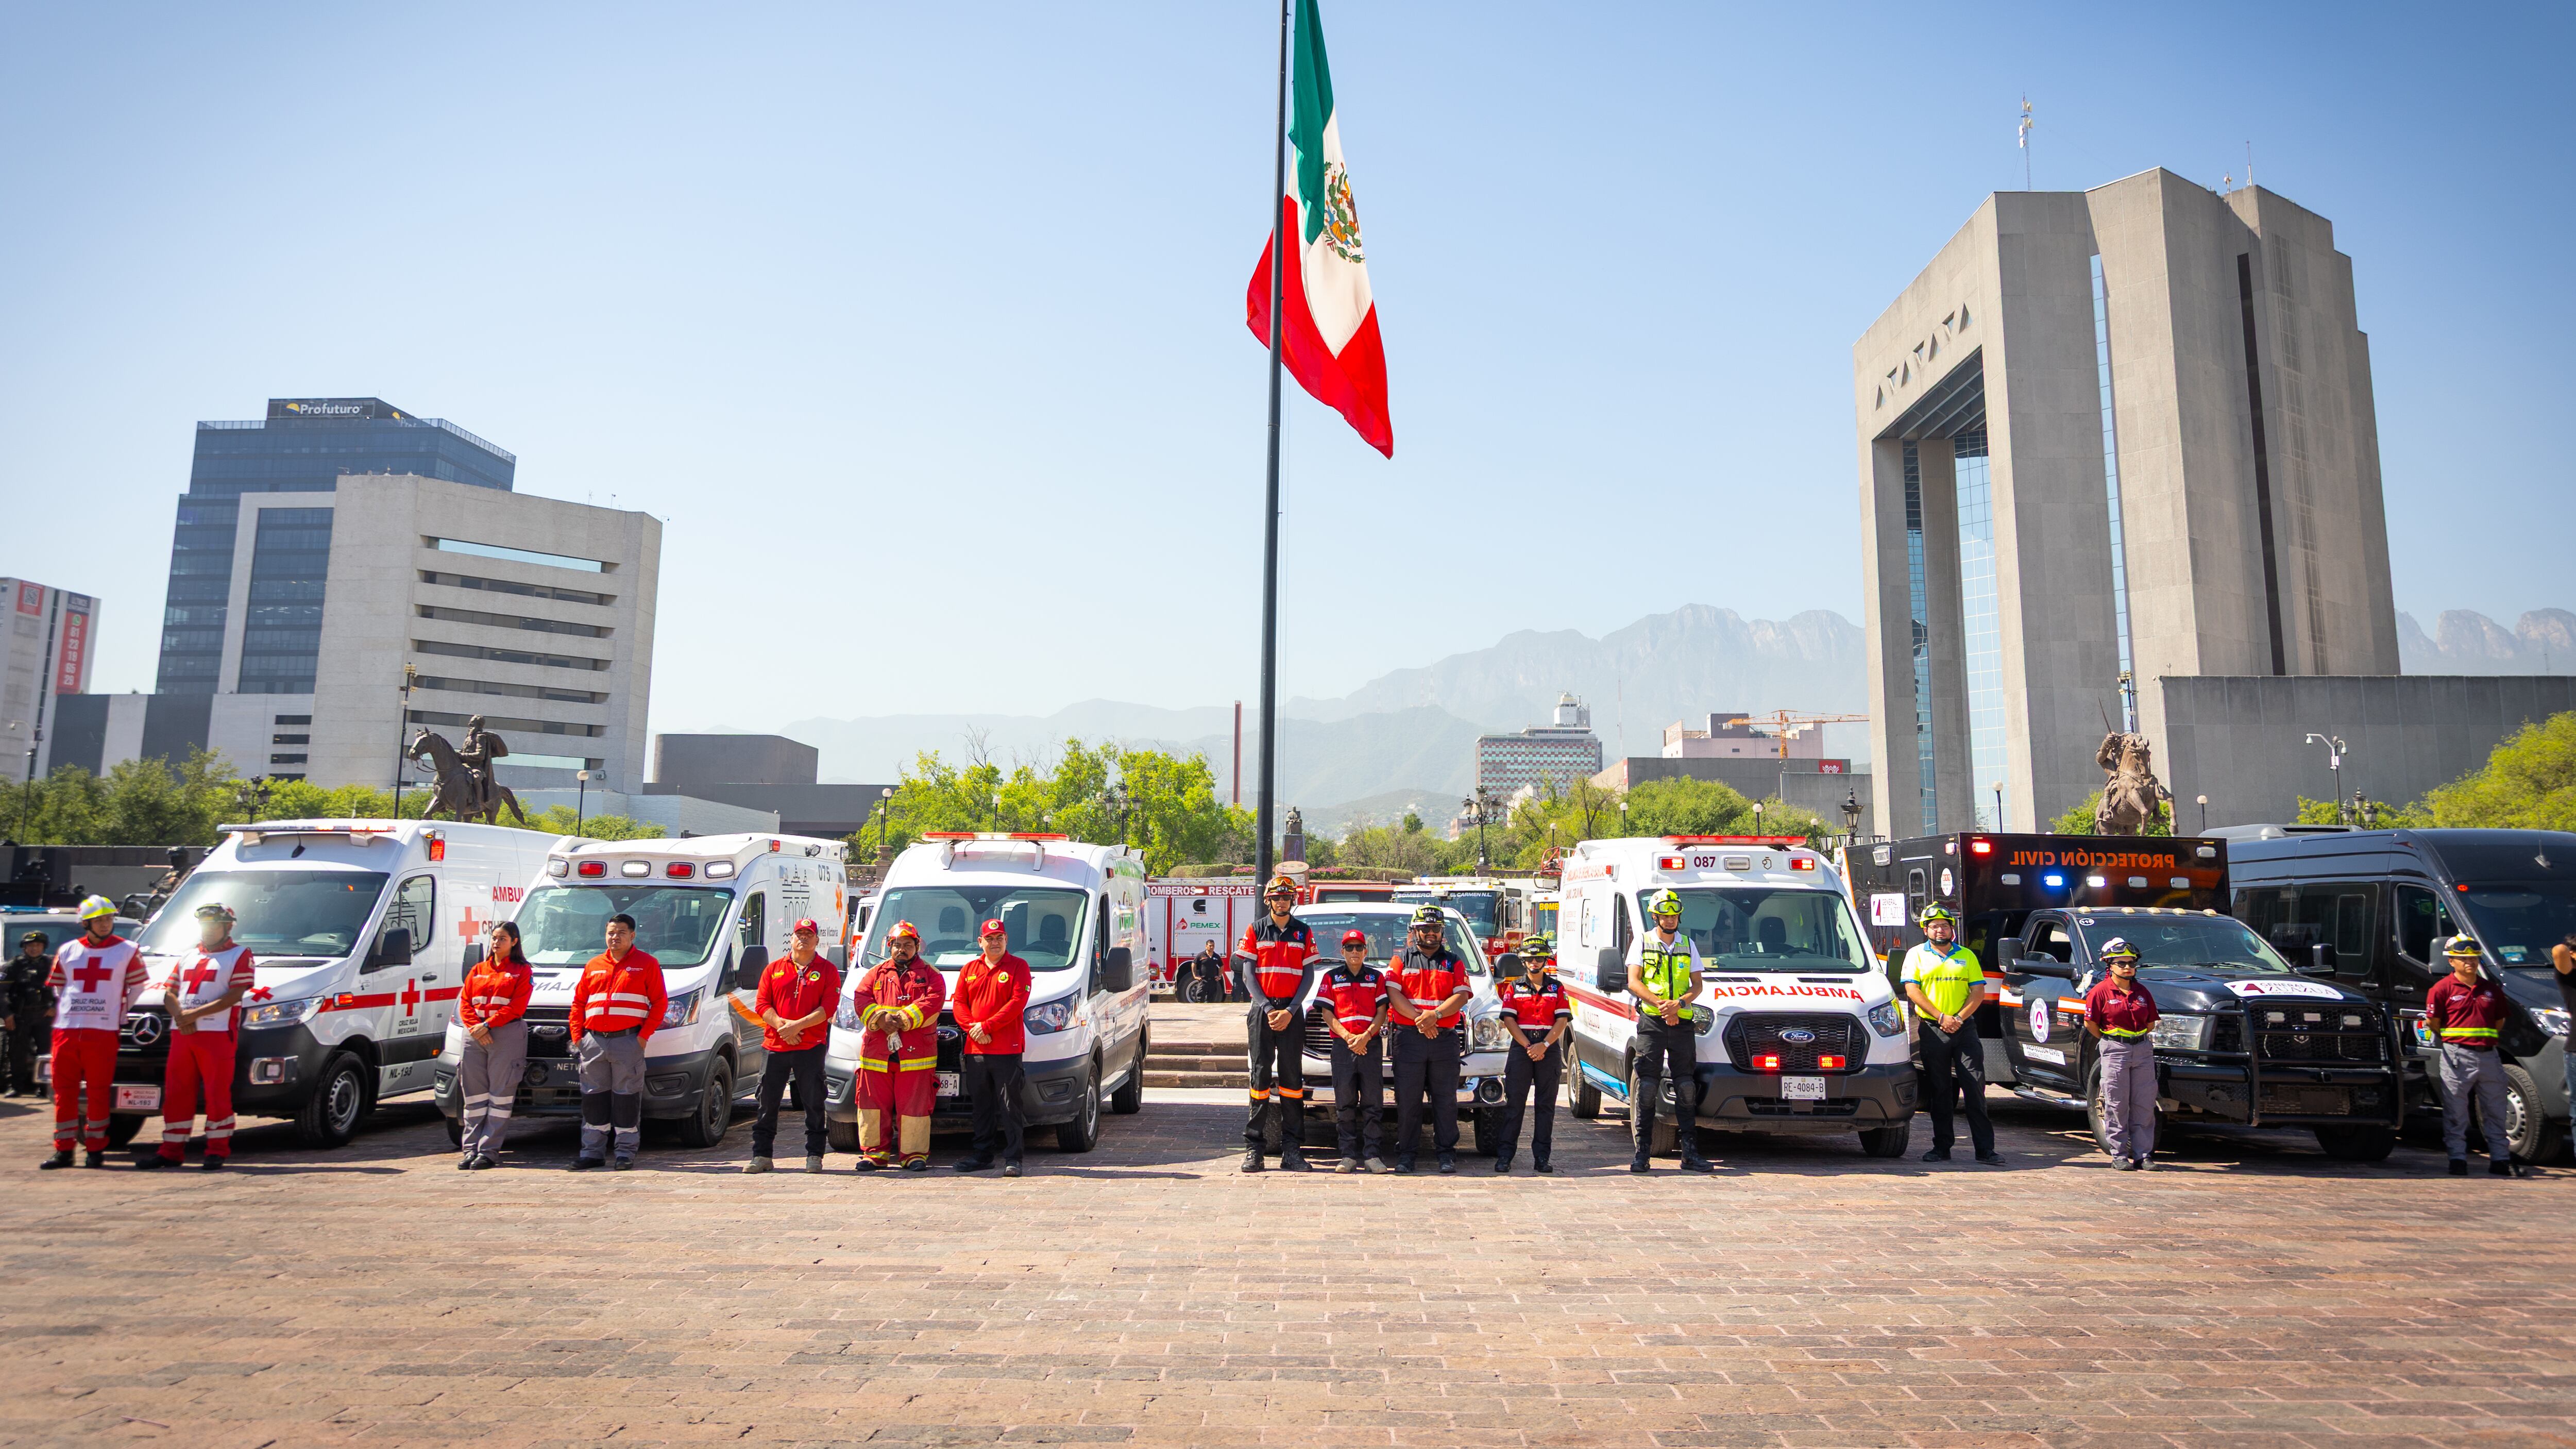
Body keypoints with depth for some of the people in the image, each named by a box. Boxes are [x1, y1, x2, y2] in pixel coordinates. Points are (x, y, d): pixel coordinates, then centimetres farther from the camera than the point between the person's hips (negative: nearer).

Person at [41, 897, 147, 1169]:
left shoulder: (127, 951, 3)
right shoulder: (67, 952, 11)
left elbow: (137, 989, 8)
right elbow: (56, 988, 20)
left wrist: (118, 1013, 4)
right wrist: (67, 1011, 12)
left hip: (103, 1031, -3)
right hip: (65, 1030, 3)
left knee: (98, 1091, -1)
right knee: (64, 1090, 5)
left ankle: (95, 1149, 6)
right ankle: (63, 1150, 12)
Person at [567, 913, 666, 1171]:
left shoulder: (647, 963, 3)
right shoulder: (594, 966, 16)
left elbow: (660, 1002, -1)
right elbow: (578, 1004, 17)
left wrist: (644, 1035, -9)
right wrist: (577, 1038, 7)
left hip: (628, 1041, -4)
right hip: (594, 1041, 4)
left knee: (627, 1097, -1)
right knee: (593, 1097, 8)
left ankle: (626, 1153, 7)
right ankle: (592, 1152, 16)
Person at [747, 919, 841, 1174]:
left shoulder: (827, 971, 5)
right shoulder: (774, 969, 13)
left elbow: (828, 1008, -4)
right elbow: (761, 1004, 6)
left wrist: (797, 1026, -15)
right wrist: (781, 1025, -11)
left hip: (811, 1048, -2)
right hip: (774, 1046, 2)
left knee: (814, 1103, 1)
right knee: (767, 1102, 4)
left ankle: (814, 1155, 9)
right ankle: (761, 1155, 13)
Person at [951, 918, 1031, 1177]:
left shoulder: (1018, 966, 2)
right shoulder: (969, 970, 16)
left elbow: (1018, 1001, -9)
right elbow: (958, 1003, 10)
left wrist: (987, 1026, -13)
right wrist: (972, 1028, -8)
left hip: (1007, 1049, -4)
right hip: (975, 1049, 4)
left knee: (1009, 1107, -4)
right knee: (981, 1106, 11)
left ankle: (1012, 1159, -1)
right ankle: (982, 1155, 20)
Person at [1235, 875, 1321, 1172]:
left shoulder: (1304, 932, 9)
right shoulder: (1255, 931, 7)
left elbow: (1308, 975, 5)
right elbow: (1247, 974, 3)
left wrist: (1290, 1011, -7)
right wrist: (1267, 1009, -8)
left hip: (1291, 1010, 1)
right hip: (1261, 1009, -1)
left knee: (1292, 1075, 0)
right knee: (1261, 1075, -1)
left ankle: (1292, 1147, 4)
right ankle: (1254, 1146, 2)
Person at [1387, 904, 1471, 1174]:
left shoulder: (1453, 962, 14)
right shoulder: (1401, 960, 11)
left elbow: (1461, 997, 2)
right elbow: (1393, 994, -1)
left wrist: (1435, 1015, -15)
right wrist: (1419, 1018, -14)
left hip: (1445, 1038, 1)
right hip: (1409, 1038, -1)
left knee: (1446, 1099, 2)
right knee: (1407, 1099, 0)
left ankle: (1446, 1152, 10)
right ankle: (1405, 1154, 7)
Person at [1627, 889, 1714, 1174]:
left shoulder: (1688, 945, 16)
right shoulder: (1642, 943, 8)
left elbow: (1698, 985, 10)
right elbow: (1634, 983, -1)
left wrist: (1679, 1002, -10)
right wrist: (1662, 1005, -14)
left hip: (1683, 1023, 3)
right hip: (1651, 1022, -2)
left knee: (1686, 1087, 2)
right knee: (1647, 1086, -4)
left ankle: (1690, 1153, 7)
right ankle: (1642, 1152, -1)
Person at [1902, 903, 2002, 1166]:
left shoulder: (1966, 956, 12)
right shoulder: (1917, 955, 8)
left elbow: (1978, 992, 6)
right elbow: (1912, 990, -2)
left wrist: (1959, 1018, -9)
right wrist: (1941, 1017, -10)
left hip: (1964, 1028, 1)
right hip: (1932, 1031, -1)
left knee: (1975, 1087, -4)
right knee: (1939, 1092, 4)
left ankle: (1985, 1149, -1)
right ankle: (1942, 1147, 10)